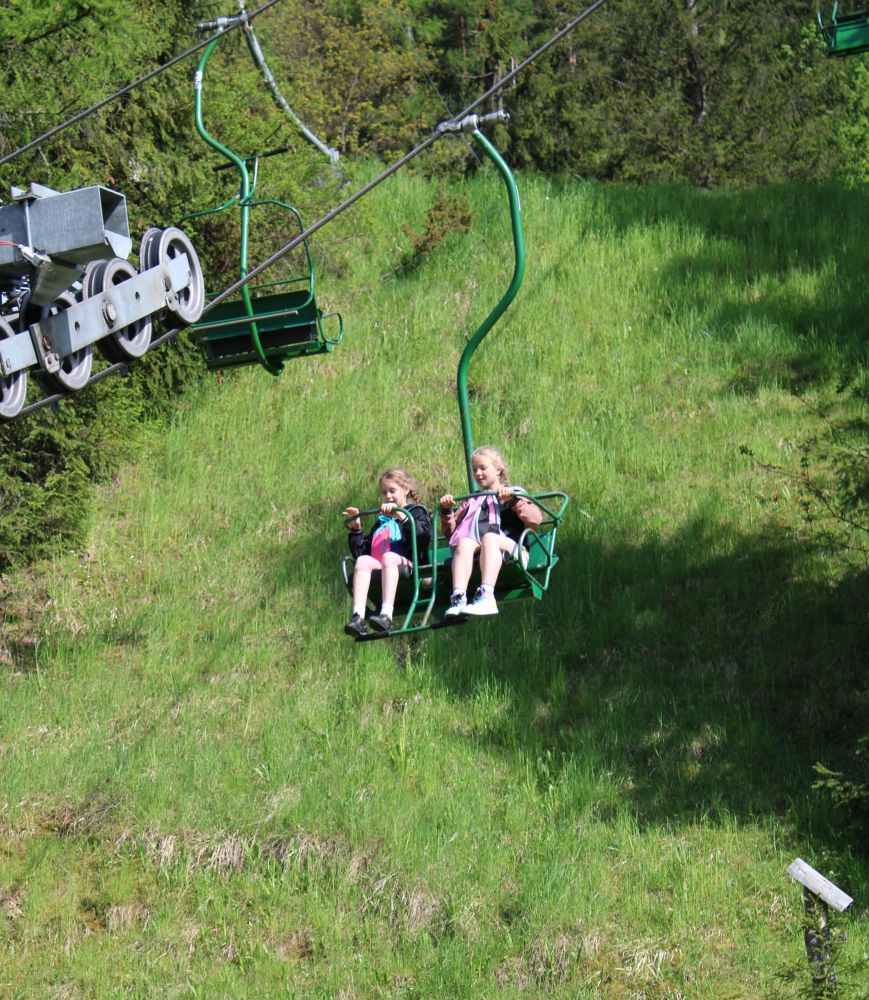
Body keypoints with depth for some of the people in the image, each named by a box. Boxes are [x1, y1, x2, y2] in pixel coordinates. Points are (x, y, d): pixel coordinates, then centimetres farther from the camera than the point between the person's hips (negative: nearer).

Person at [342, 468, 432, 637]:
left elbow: (424, 534, -5)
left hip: (405, 564, -4)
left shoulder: (415, 511, 19)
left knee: (389, 556, -36)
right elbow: (360, 551, 30)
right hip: (378, 566, 4)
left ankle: (386, 615, -53)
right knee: (363, 560, -27)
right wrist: (355, 530, 15)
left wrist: (400, 516, -14)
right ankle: (358, 616, -46)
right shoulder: (381, 521, 34)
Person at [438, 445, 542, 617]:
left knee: (489, 538, -37)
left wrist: (512, 501, -6)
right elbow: (450, 533, 30)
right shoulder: (471, 501, 36)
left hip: (506, 546, -3)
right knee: (464, 542, -32)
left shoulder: (514, 494, 24)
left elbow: (536, 518, 5)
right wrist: (446, 511, 15)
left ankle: (486, 597, -56)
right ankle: (458, 598, -52)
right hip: (474, 548, 3)